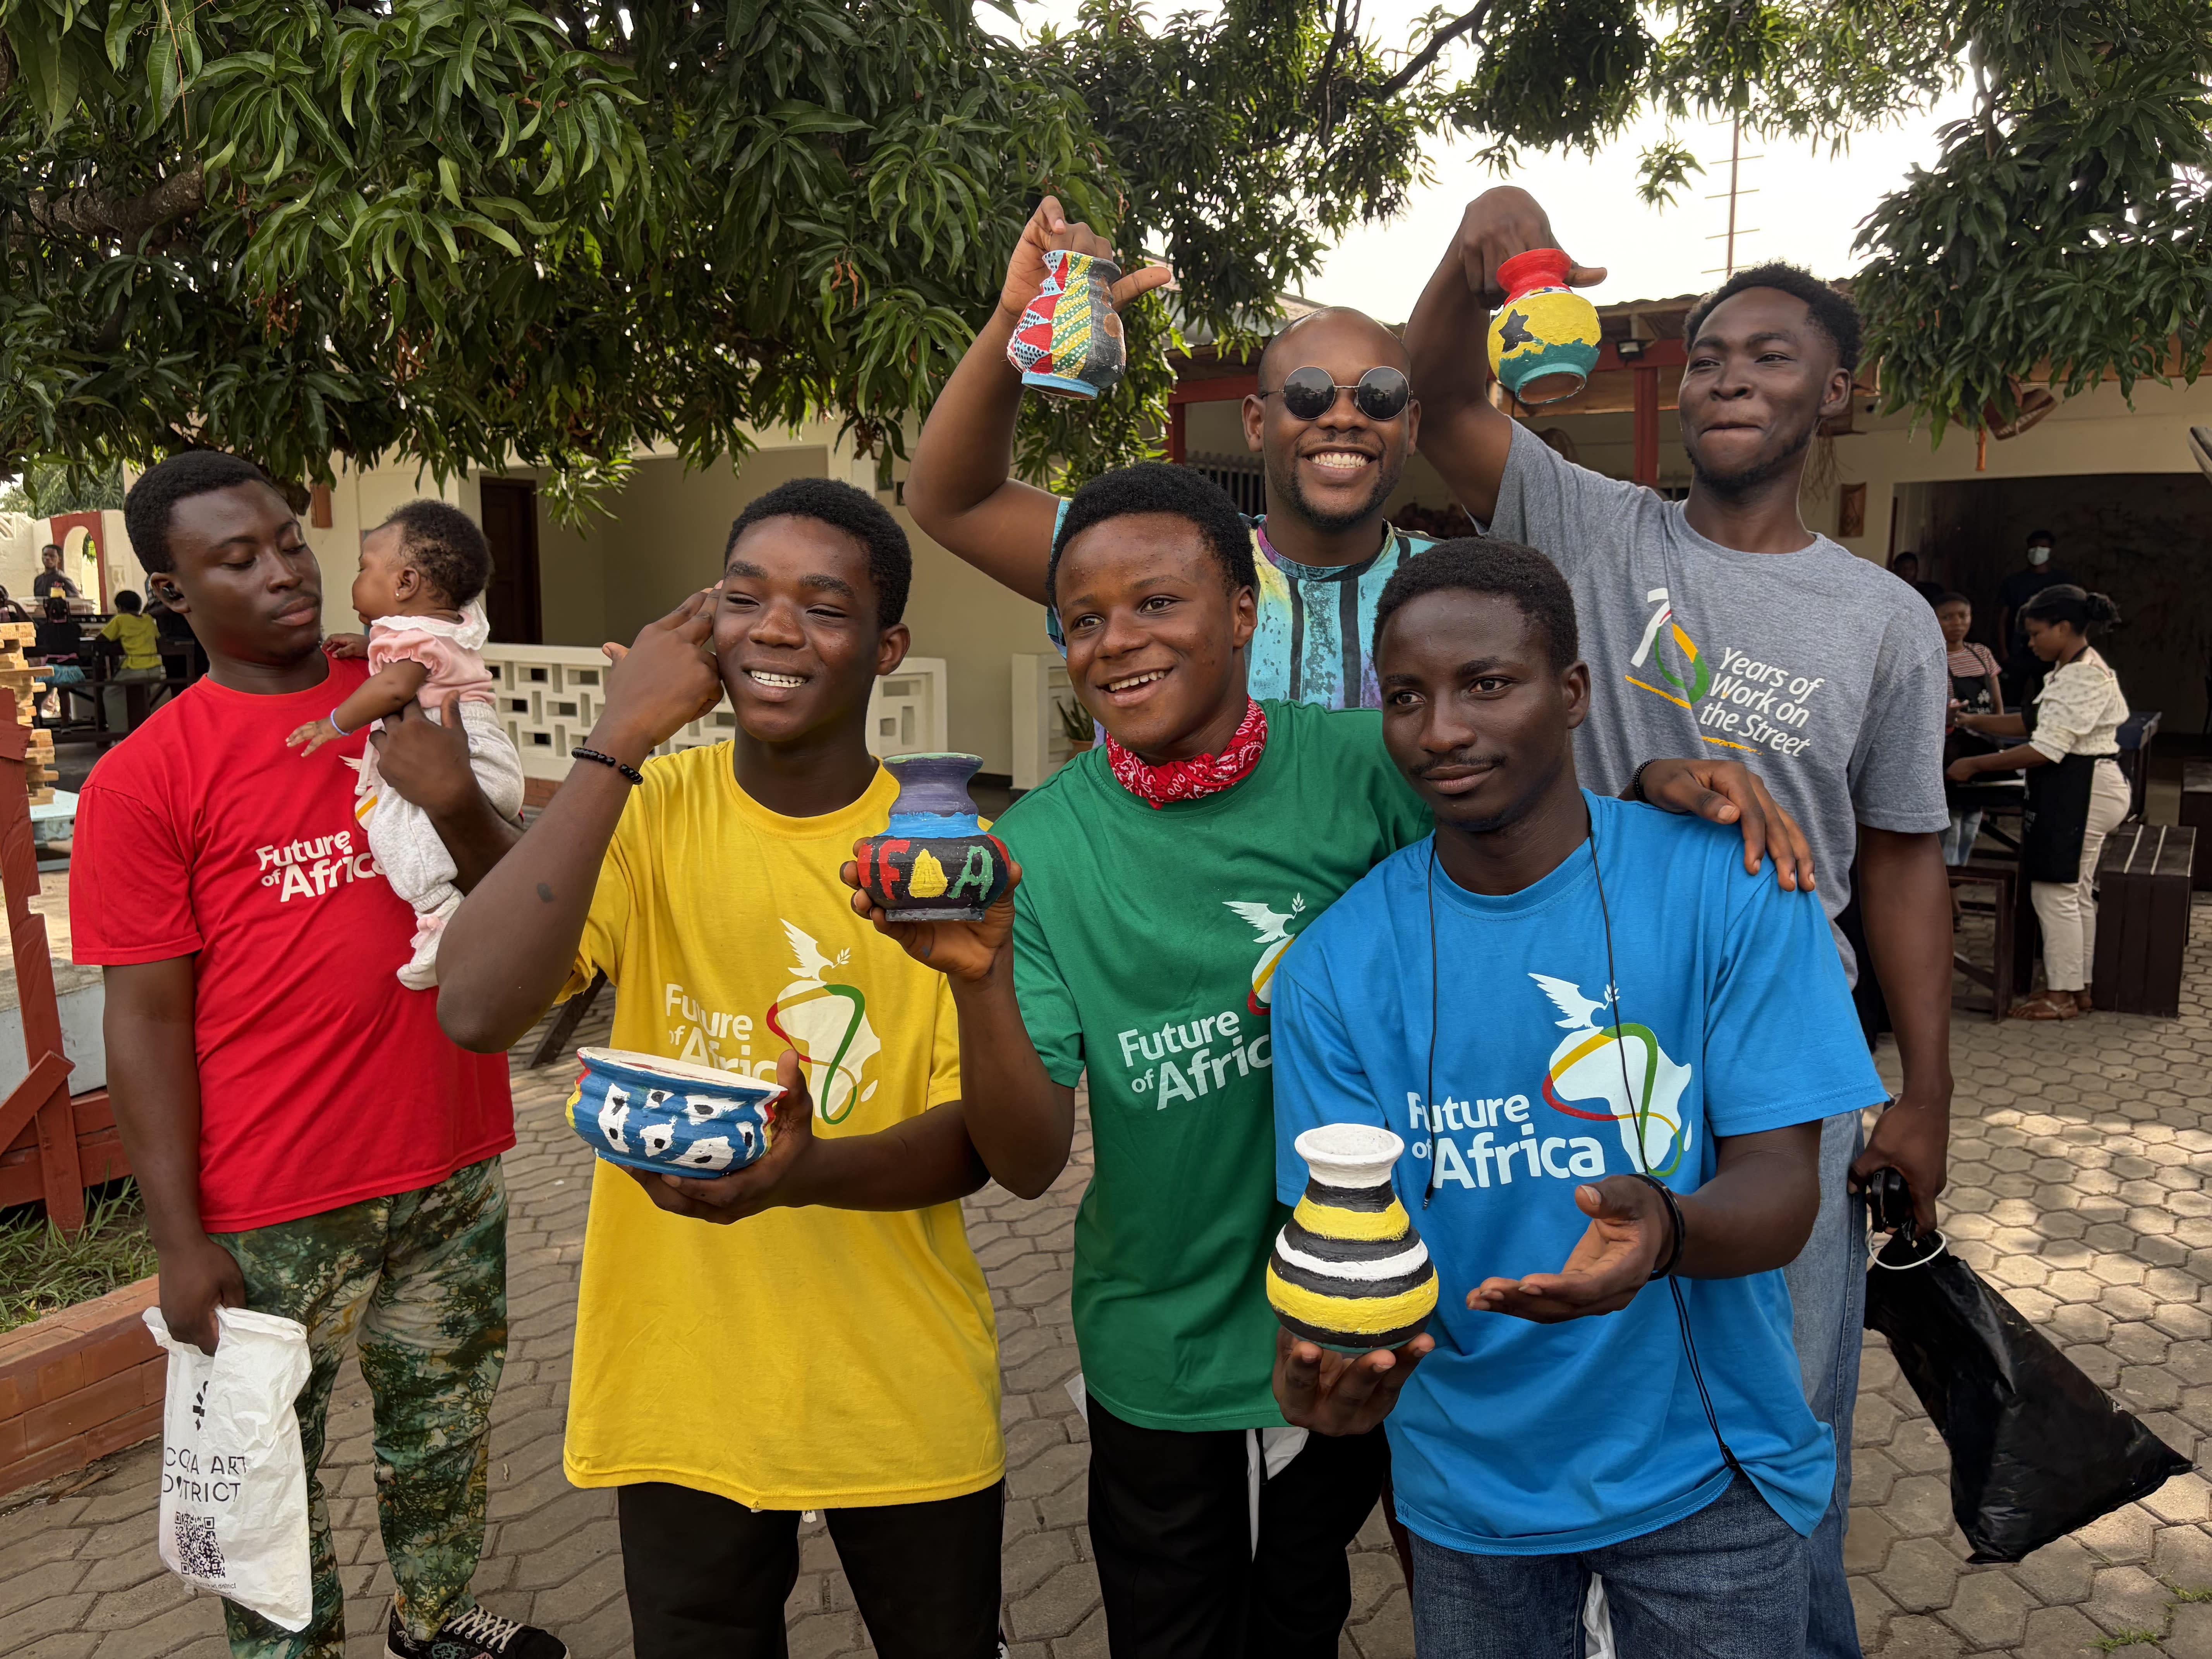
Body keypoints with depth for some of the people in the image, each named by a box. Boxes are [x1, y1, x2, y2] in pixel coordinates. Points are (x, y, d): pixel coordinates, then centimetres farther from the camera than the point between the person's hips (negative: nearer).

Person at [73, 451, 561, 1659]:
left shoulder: (405, 700, 5)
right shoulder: (144, 777, -7)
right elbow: (146, 1018, -8)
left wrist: (459, 807, -16)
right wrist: (180, 1239, -10)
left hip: (453, 1159, 4)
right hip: (274, 1202, -4)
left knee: (446, 1416, 20)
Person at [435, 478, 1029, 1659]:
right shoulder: (647, 811, -9)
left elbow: (975, 1139, -8)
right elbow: (475, 1010, -24)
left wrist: (805, 1172, -28)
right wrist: (616, 744, -25)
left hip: (906, 1396, 1)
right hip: (683, 1386, 0)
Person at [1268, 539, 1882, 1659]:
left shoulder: (1731, 891, -14)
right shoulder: (1336, 966, -11)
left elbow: (1781, 1187, -16)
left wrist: (1661, 1229, -38)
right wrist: (1319, 1354, -33)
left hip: (1701, 1456, -1)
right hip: (1467, 1472, 1)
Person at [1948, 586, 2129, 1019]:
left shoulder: (2085, 676, -20)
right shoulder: (2071, 670, 13)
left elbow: (2047, 749, -25)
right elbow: (2034, 723, 19)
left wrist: (1975, 765, -21)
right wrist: (1973, 722, 8)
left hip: (2082, 790, -11)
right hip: (2075, 790, 11)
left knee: (2055, 891, -4)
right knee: (2075, 892, 16)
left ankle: (2061, 996, 5)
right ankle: (2077, 987, 25)